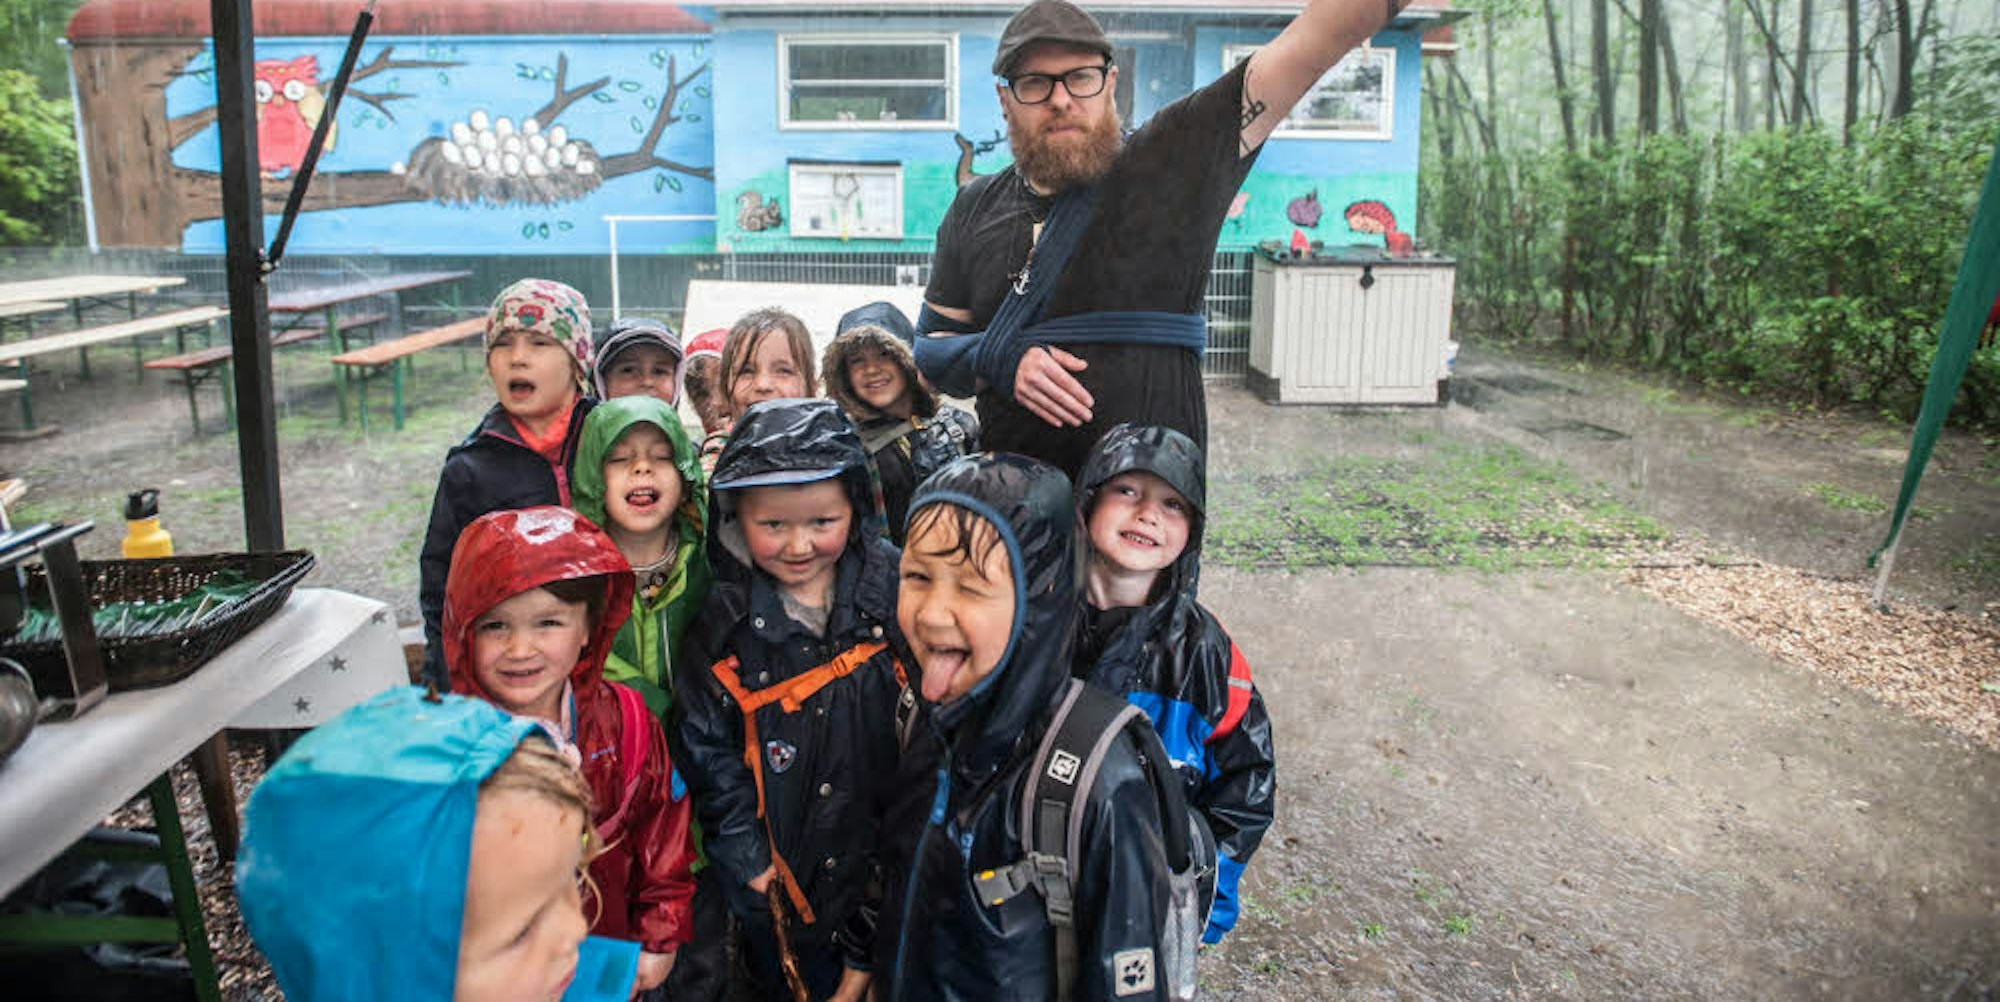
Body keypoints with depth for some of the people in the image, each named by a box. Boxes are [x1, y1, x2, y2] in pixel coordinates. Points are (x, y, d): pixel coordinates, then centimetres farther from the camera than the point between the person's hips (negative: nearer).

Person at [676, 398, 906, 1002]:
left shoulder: (892, 589, -7)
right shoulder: (727, 618, -7)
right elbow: (706, 744, -4)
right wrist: (747, 856, -8)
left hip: (881, 860, 0)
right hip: (778, 871, 0)